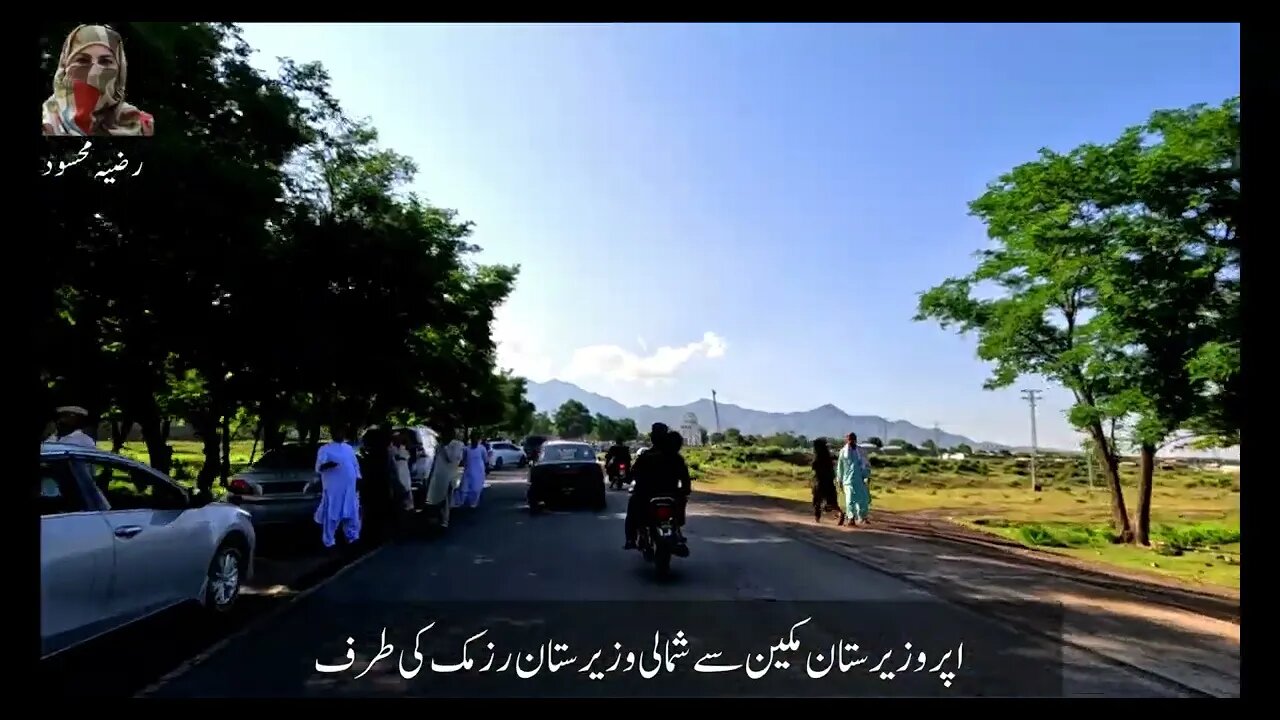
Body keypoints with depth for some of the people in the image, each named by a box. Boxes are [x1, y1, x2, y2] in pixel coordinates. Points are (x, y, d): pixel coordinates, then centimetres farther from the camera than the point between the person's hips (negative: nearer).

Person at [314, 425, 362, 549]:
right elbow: (318, 467, -12)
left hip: (350, 488, 5)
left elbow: (356, 465, 20)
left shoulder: (349, 448, 15)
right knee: (331, 515, -2)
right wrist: (327, 465, -34)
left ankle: (352, 536, 26)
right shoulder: (325, 449, -3)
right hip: (333, 489, -5)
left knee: (352, 513, 12)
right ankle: (329, 542, 7)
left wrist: (358, 480, 12)